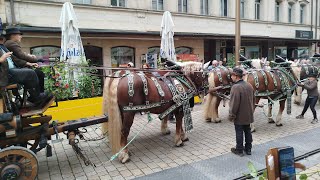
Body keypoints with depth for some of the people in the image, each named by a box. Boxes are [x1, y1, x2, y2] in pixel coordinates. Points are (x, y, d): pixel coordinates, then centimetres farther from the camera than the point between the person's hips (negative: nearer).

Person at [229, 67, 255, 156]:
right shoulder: (249, 85, 4)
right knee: (247, 131, 17)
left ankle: (239, 150, 18)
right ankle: (248, 149, 29)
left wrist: (231, 116, -13)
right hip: (248, 115, 8)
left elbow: (234, 104, -23)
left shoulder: (235, 87, -23)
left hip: (239, 116, -8)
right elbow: (253, 100, 13)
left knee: (239, 133, 6)